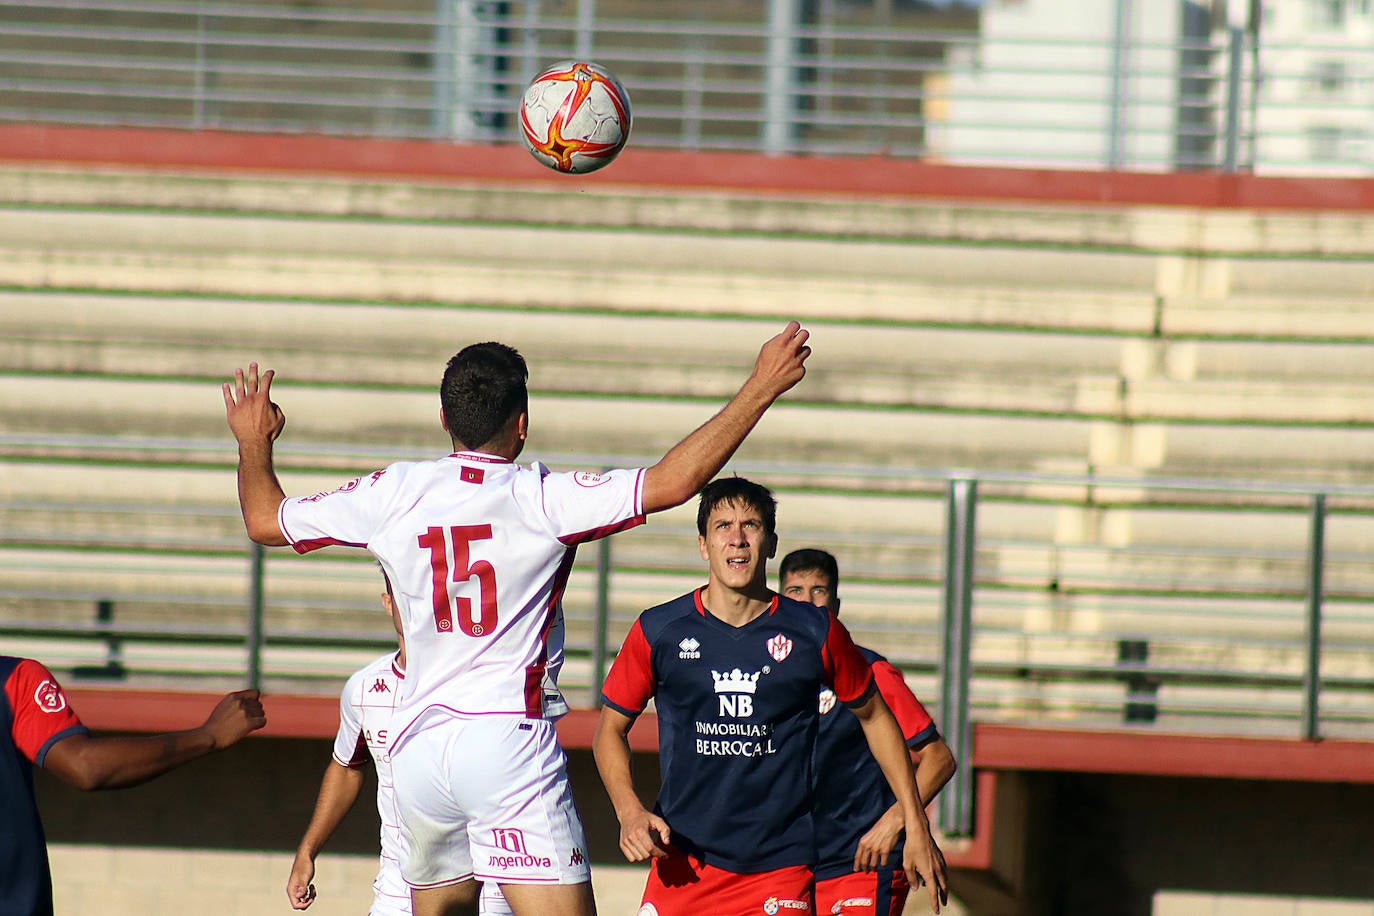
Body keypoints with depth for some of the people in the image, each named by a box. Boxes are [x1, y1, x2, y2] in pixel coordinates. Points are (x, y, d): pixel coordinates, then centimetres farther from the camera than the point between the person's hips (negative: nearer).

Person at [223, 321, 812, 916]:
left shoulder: (393, 494, 5)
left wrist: (253, 444, 37)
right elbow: (673, 482, -13)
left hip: (418, 750, 5)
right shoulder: (541, 499, -6)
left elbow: (265, 521, 17)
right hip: (508, 735, -5)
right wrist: (761, 388, -7)